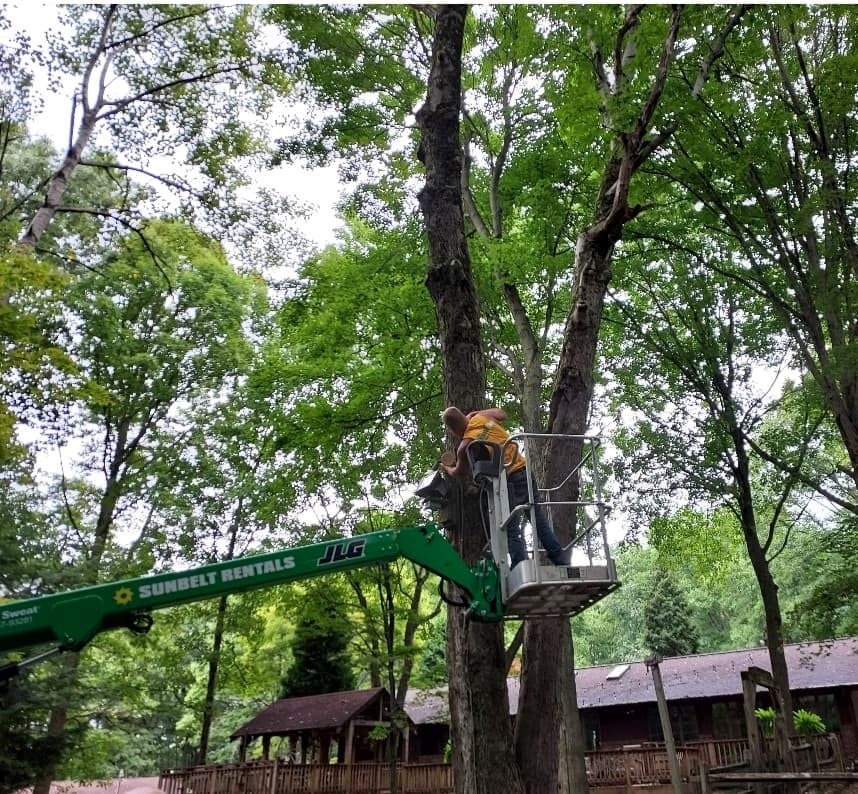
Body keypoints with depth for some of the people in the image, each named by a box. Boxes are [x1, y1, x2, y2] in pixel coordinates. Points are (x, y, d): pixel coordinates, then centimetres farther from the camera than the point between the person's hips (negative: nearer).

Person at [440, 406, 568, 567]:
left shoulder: (465, 447, -8)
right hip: (523, 468, 6)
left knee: (512, 530, 0)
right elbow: (502, 413, 29)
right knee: (540, 521, 15)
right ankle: (561, 563, 19)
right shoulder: (482, 417, 5)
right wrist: (475, 413, 32)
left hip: (508, 480, -6)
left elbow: (461, 473, 13)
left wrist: (447, 469, 33)